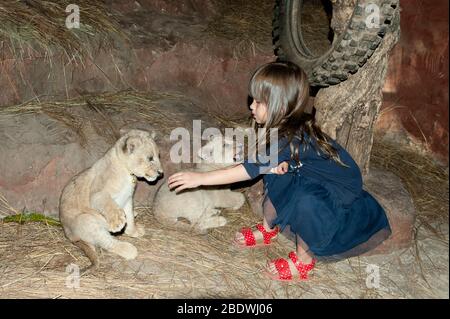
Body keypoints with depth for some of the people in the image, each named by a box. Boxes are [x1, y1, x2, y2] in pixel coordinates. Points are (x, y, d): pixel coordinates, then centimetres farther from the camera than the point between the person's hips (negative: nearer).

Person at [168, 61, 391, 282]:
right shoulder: (290, 126, -6)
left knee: (307, 200, -35)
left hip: (343, 201, -9)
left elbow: (251, 169, -35)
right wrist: (278, 165, -28)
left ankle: (304, 261, -9)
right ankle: (268, 231, 14)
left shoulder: (294, 138, -32)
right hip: (317, 182, 9)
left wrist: (200, 178, -34)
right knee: (276, 172, -4)